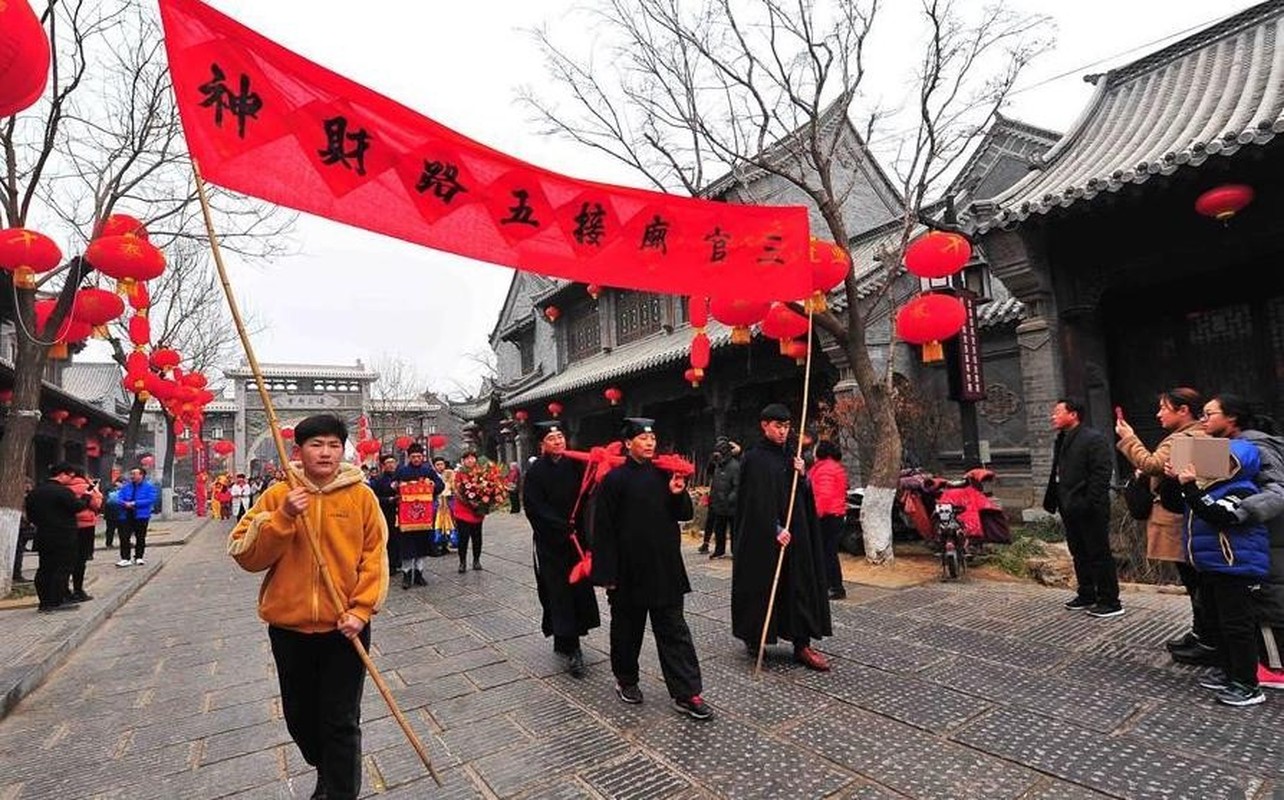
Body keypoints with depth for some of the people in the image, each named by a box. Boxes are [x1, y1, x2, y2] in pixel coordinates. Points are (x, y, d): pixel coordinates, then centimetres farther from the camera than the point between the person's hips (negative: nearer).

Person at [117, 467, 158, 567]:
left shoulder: (149, 487, -3)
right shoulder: (126, 487, 9)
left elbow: (151, 500, -14)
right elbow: (120, 499, 5)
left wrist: (135, 503, -19)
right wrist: (125, 504, -17)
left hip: (141, 516, -3)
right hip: (127, 516, 3)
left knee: (140, 537, 7)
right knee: (124, 537, -4)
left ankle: (138, 557, 20)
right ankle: (125, 558, 1)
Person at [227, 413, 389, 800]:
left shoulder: (361, 495, -5)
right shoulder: (278, 495, -1)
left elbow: (375, 557, -4)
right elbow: (244, 554, -5)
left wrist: (360, 610, -11)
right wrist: (282, 517, -19)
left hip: (344, 628, -3)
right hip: (289, 627, 3)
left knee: (341, 722, 4)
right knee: (299, 717, 21)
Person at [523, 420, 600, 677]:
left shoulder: (575, 465, 4)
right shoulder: (535, 471, -5)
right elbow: (534, 507, -10)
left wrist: (577, 524, -12)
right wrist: (563, 527, -14)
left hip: (576, 538, 4)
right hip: (550, 542, -4)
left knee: (580, 587, 5)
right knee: (558, 591, -3)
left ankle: (563, 640, 22)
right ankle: (570, 648, 2)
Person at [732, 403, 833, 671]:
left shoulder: (790, 456, 12)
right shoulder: (754, 458, -9)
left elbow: (803, 497, 14)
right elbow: (757, 500, -15)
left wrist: (802, 476, -5)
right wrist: (775, 529, -20)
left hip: (794, 533, 6)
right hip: (763, 536, -6)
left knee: (799, 585, 5)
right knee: (762, 585, 3)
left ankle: (802, 644, 11)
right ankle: (753, 638, 21)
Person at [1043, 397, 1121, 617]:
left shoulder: (1094, 439, -12)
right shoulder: (1061, 441, 14)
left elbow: (1101, 475, -18)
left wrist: (1089, 504, -22)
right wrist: (1053, 500, 11)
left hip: (1090, 511, -9)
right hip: (1070, 509, 9)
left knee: (1099, 555, 1)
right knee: (1079, 554, 16)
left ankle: (1110, 602, 11)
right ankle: (1087, 595, 28)